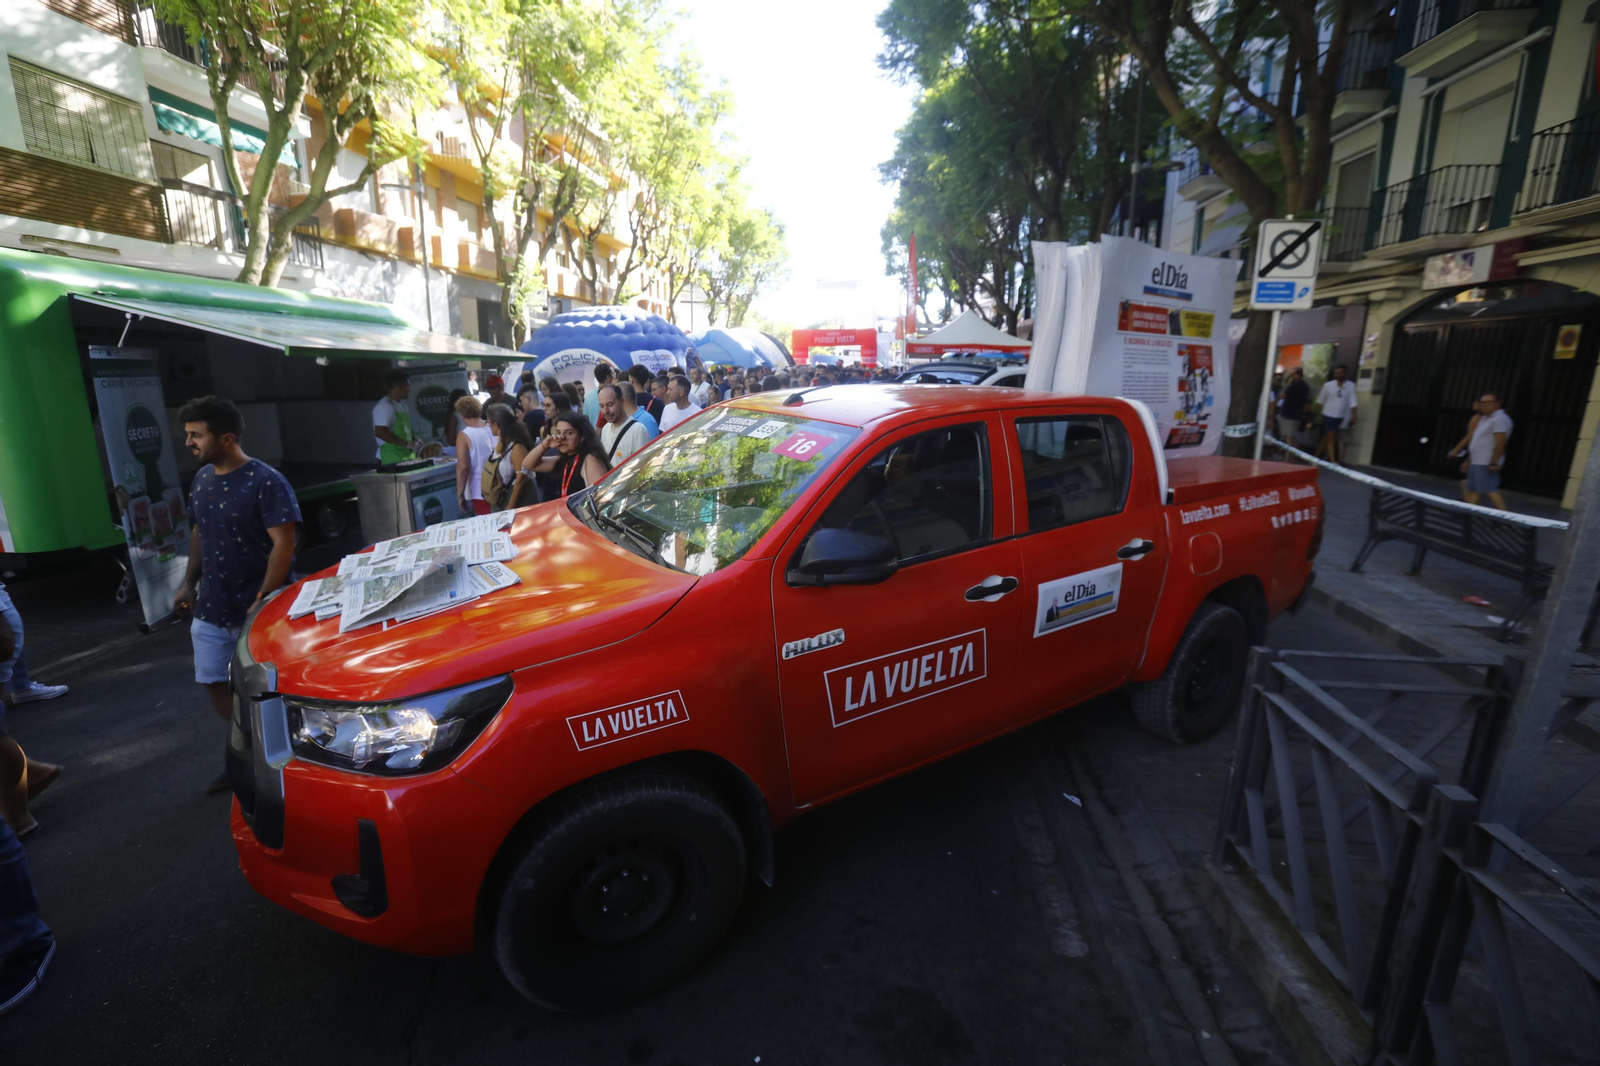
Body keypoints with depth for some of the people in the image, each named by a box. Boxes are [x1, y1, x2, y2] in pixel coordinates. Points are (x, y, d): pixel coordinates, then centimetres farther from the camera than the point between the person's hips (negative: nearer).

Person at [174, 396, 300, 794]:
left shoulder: (266, 482, -17)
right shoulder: (202, 478, 6)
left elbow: (284, 544, -20)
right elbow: (198, 533, 18)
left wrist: (264, 599, -23)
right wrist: (190, 583, 13)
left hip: (255, 610, -7)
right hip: (211, 607, 7)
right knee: (214, 682, 14)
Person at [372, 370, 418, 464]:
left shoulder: (402, 406, 16)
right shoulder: (384, 406, -13)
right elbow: (380, 432, -24)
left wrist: (414, 440, 6)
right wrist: (406, 444, -22)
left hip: (406, 457, 8)